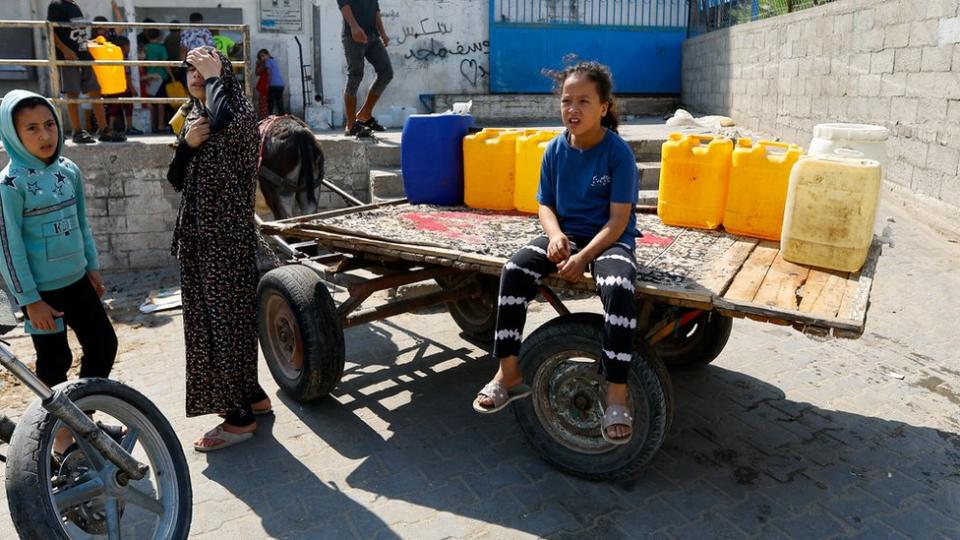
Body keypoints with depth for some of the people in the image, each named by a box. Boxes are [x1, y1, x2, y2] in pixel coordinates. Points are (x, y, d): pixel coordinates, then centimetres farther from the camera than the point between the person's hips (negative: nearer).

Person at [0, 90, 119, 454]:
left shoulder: (69, 171, 2)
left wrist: (93, 267, 14)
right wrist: (30, 300, -15)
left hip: (77, 281, 6)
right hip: (42, 289, -6)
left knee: (103, 343, 10)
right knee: (55, 361, 5)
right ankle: (61, 427, 24)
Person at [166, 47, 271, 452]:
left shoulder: (239, 114, -8)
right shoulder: (193, 117, 14)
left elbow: (223, 122, -35)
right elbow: (176, 181, 10)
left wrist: (214, 76, -19)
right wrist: (186, 144, -7)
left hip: (228, 235, -8)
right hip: (197, 234, 8)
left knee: (227, 316, -4)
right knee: (206, 317, 13)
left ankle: (239, 416, 7)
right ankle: (250, 394, 28)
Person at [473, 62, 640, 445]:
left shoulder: (618, 152, -12)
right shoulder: (556, 149, 1)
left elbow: (618, 219, -15)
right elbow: (546, 204, 7)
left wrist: (583, 257, -26)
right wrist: (555, 234, -15)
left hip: (609, 238, -4)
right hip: (566, 234, 4)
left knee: (618, 288, -36)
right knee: (515, 269, -23)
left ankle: (617, 393, -25)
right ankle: (509, 373, -15)